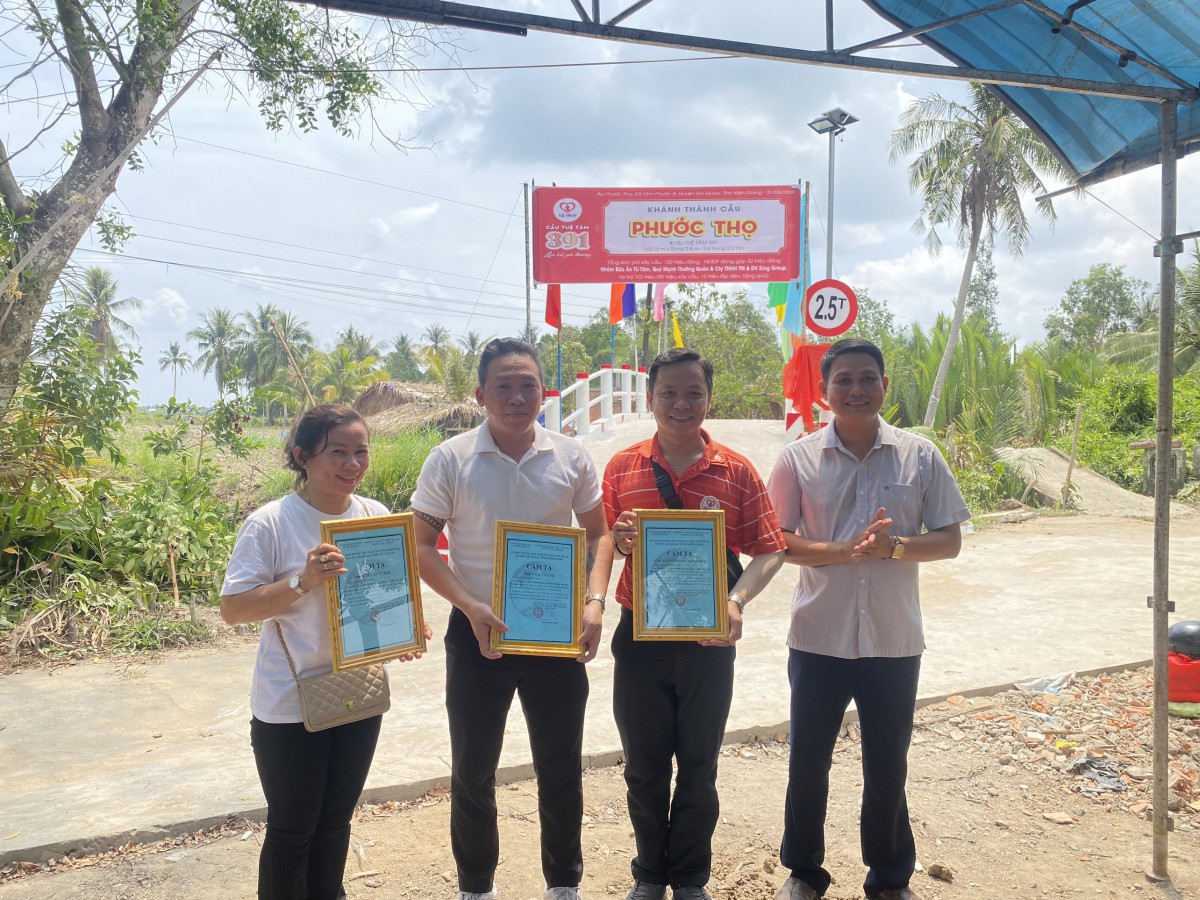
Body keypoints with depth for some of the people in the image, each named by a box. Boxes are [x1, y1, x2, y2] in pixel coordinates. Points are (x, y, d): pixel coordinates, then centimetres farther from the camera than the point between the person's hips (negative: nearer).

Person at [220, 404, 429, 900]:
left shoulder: (376, 516, -1)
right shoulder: (269, 523, -16)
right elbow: (233, 608, -17)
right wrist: (303, 581, -30)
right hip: (290, 706, -5)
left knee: (336, 820, 21)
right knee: (292, 829, 10)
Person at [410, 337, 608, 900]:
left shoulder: (571, 458, -2)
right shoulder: (450, 461, -8)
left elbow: (597, 534, 7)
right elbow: (422, 546, -5)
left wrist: (593, 602, -8)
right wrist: (470, 606, -18)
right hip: (478, 636, -1)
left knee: (562, 768, 14)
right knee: (472, 772, 12)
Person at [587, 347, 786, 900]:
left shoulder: (736, 472, -2)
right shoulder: (622, 468, 1)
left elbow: (769, 550, -2)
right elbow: (600, 543, 7)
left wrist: (736, 600, -18)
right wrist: (617, 541, -17)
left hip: (708, 641, 0)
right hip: (639, 638, 1)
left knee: (699, 769, 13)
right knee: (644, 767, 13)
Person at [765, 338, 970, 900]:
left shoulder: (920, 457, -1)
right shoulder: (799, 458, -4)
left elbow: (949, 540, 1)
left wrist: (893, 546, -18)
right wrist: (846, 550, -21)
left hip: (894, 641, 1)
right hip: (818, 637, 0)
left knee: (887, 767, 15)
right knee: (807, 762, 12)